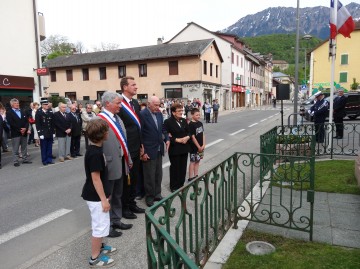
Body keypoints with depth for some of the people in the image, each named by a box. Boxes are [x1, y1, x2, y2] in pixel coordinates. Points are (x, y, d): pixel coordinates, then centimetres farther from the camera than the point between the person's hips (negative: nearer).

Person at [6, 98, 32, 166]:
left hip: (24, 132, 5)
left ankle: (25, 159, 19)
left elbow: (27, 121, 10)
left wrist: (25, 128, -9)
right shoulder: (9, 113, -1)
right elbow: (11, 123, -12)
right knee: (15, 149, -1)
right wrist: (19, 130, -16)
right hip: (15, 133, -5)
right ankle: (16, 161, 4)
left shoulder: (22, 112, 18)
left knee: (24, 147, 11)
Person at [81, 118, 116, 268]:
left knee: (101, 223, 23)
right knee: (100, 225, 2)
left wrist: (106, 194, 21)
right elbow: (95, 178, -24)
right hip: (95, 196, -10)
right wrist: (104, 199, -19)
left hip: (96, 194, 10)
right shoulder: (95, 153, -25)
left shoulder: (95, 149, 5)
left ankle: (99, 246, 40)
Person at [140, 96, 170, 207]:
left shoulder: (159, 113, 6)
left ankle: (157, 194, 32)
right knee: (149, 176, 5)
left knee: (158, 174, 17)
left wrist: (167, 138, -1)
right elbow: (139, 134, -15)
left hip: (159, 150, 7)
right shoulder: (142, 114, -16)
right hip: (148, 151, -7)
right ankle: (149, 197, 21)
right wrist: (143, 152, -15)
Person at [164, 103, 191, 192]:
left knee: (183, 167, 13)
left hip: (184, 148, 6)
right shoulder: (168, 122, -11)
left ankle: (181, 185, 28)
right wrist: (177, 140, -20)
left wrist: (187, 137, -9)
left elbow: (188, 132, 14)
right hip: (174, 149, -6)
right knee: (175, 168, 4)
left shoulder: (184, 121, 10)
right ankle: (174, 186, 18)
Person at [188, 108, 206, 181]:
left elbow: (203, 134, 8)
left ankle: (196, 176, 26)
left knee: (197, 161, 15)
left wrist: (203, 145, -1)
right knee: (192, 162, 0)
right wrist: (198, 147, -13)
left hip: (201, 146, 7)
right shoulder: (191, 125, -16)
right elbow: (193, 137, -17)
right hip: (194, 147, -7)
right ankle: (190, 178, 8)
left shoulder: (200, 123, 6)